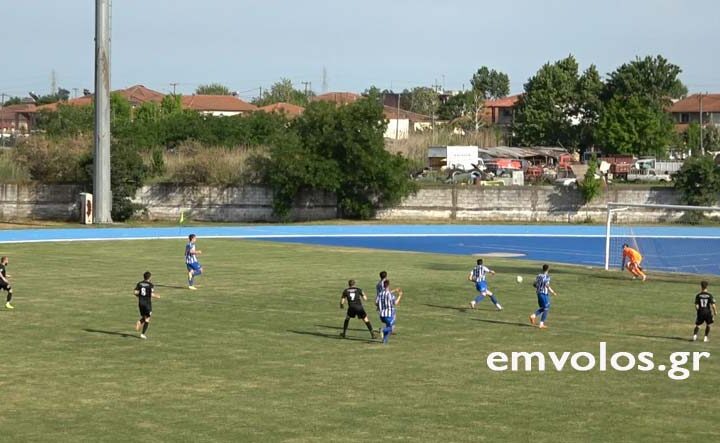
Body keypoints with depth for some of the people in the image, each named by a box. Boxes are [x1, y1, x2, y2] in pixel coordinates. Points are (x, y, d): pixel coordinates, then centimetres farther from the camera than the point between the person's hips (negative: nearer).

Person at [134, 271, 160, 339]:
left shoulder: (139, 284, 2)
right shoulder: (150, 285, -10)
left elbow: (136, 293, -4)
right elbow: (152, 295, -17)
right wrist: (157, 296, 3)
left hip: (140, 303, 4)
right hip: (148, 303, -4)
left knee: (143, 317, 22)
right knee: (147, 319, 7)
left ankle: (139, 322, -12)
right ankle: (143, 334, 1)